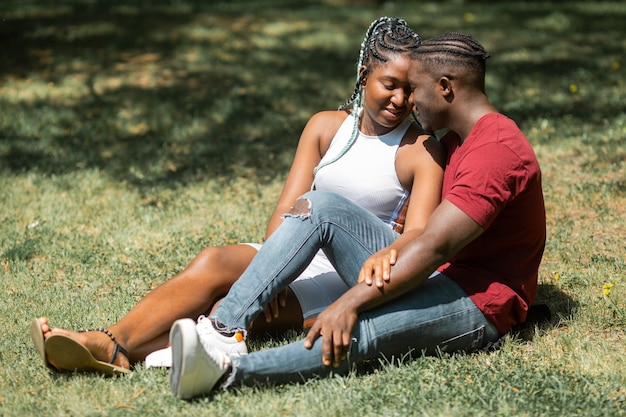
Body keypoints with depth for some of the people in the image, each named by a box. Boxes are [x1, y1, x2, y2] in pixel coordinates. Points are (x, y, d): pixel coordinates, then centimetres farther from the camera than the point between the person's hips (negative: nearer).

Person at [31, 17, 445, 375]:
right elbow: (286, 210, 2)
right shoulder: (326, 127, 11)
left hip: (351, 282, -5)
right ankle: (106, 344, -43)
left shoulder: (422, 151, -2)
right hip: (296, 261, 5)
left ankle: (115, 347, -44)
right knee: (215, 262, -26)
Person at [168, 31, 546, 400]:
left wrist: (350, 303, -31)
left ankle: (228, 371, -56)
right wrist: (391, 250, -7)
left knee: (361, 329, -40)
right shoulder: (457, 139, 17)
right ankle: (226, 327, -21)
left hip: (478, 305, -9)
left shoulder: (496, 150, -18)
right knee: (320, 206, -8)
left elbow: (435, 247, -27)